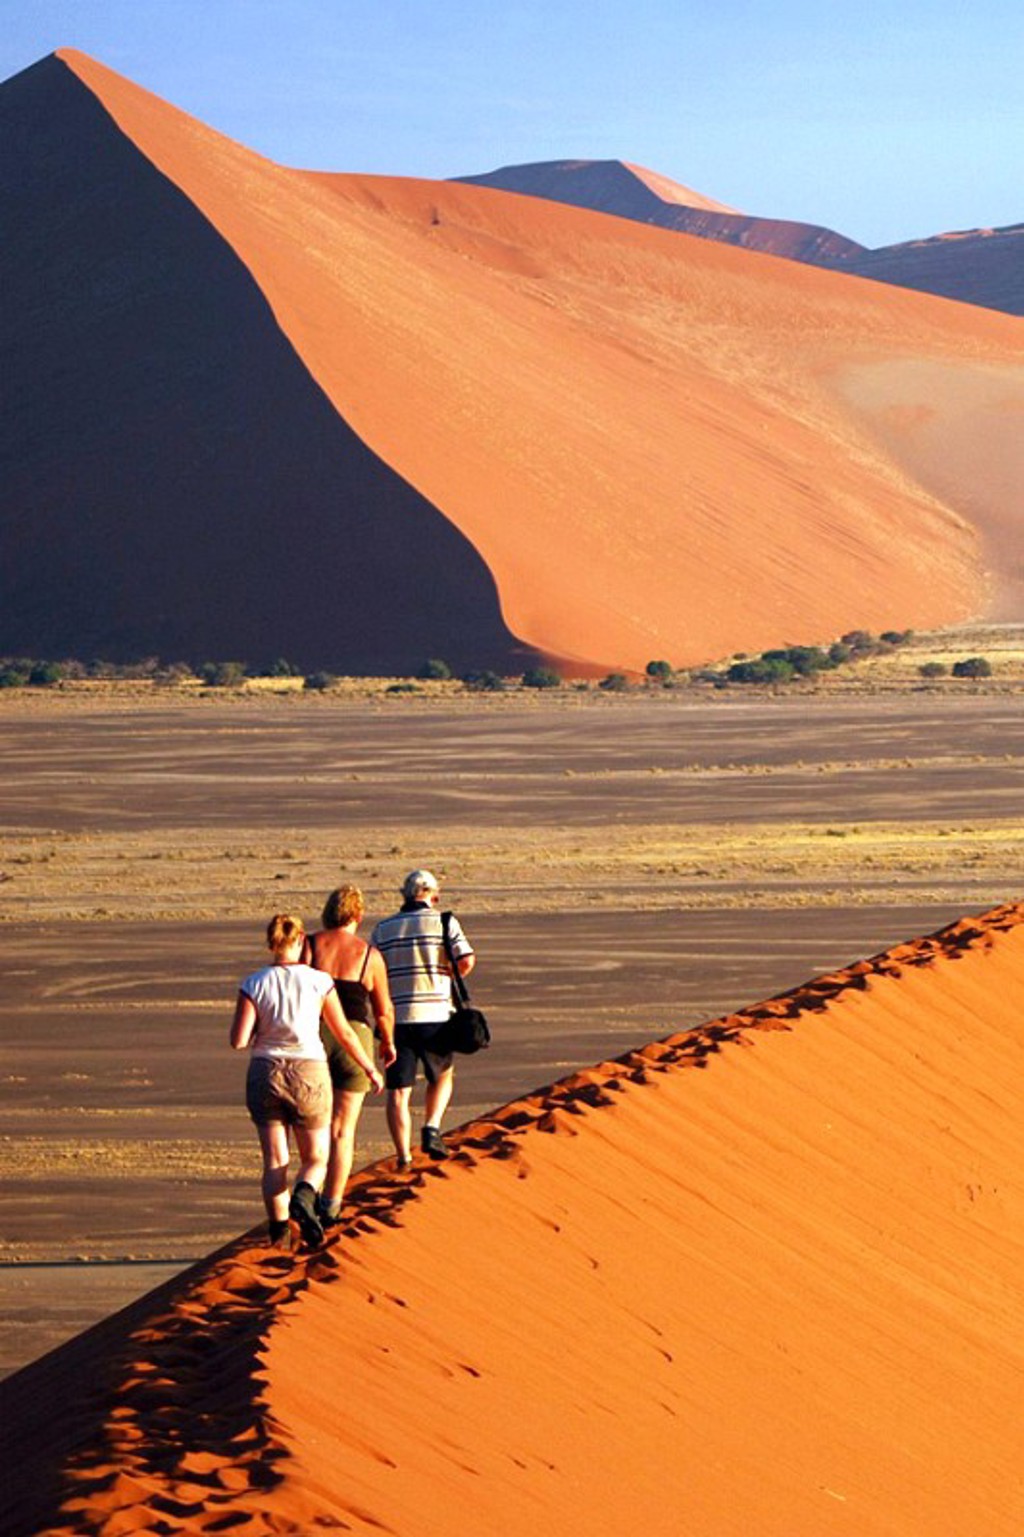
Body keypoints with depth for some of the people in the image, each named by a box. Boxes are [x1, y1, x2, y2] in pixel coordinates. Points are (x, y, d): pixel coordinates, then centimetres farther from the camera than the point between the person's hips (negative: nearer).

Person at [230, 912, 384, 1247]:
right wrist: (370, 1069, 16)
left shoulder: (254, 985, -5)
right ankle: (303, 1197, -20)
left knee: (274, 1161, 8)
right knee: (316, 1158, 11)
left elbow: (239, 1041, -10)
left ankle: (279, 1227, -6)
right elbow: (344, 1033, 3)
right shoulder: (318, 981, -5)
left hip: (265, 1073, 1)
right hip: (309, 1072, -1)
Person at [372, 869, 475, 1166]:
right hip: (434, 1016, -1)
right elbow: (466, 961, -9)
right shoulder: (444, 922, 1)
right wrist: (444, 976, 10)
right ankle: (431, 1128, 0)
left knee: (398, 1091, 3)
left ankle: (404, 1157, -5)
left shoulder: (383, 929, 9)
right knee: (442, 1077, 21)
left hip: (395, 1018, 1)